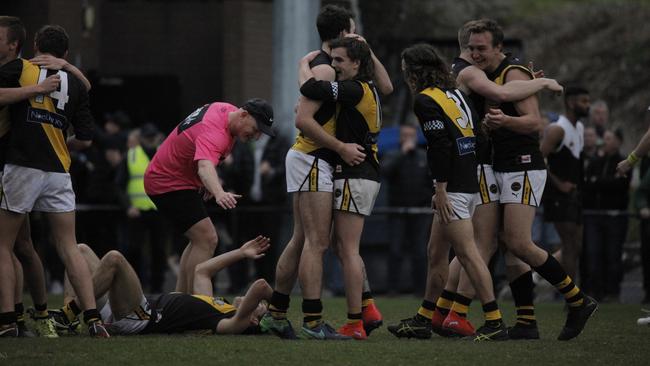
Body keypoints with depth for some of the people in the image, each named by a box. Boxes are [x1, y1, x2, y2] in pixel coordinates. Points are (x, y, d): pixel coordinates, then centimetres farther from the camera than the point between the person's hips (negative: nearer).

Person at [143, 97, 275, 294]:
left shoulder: (228, 110, -1)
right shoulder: (214, 133, -33)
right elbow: (205, 167, -53)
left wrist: (210, 182, 13)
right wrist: (219, 194, -71)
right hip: (169, 184, -11)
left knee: (201, 240, 18)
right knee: (207, 240, -20)